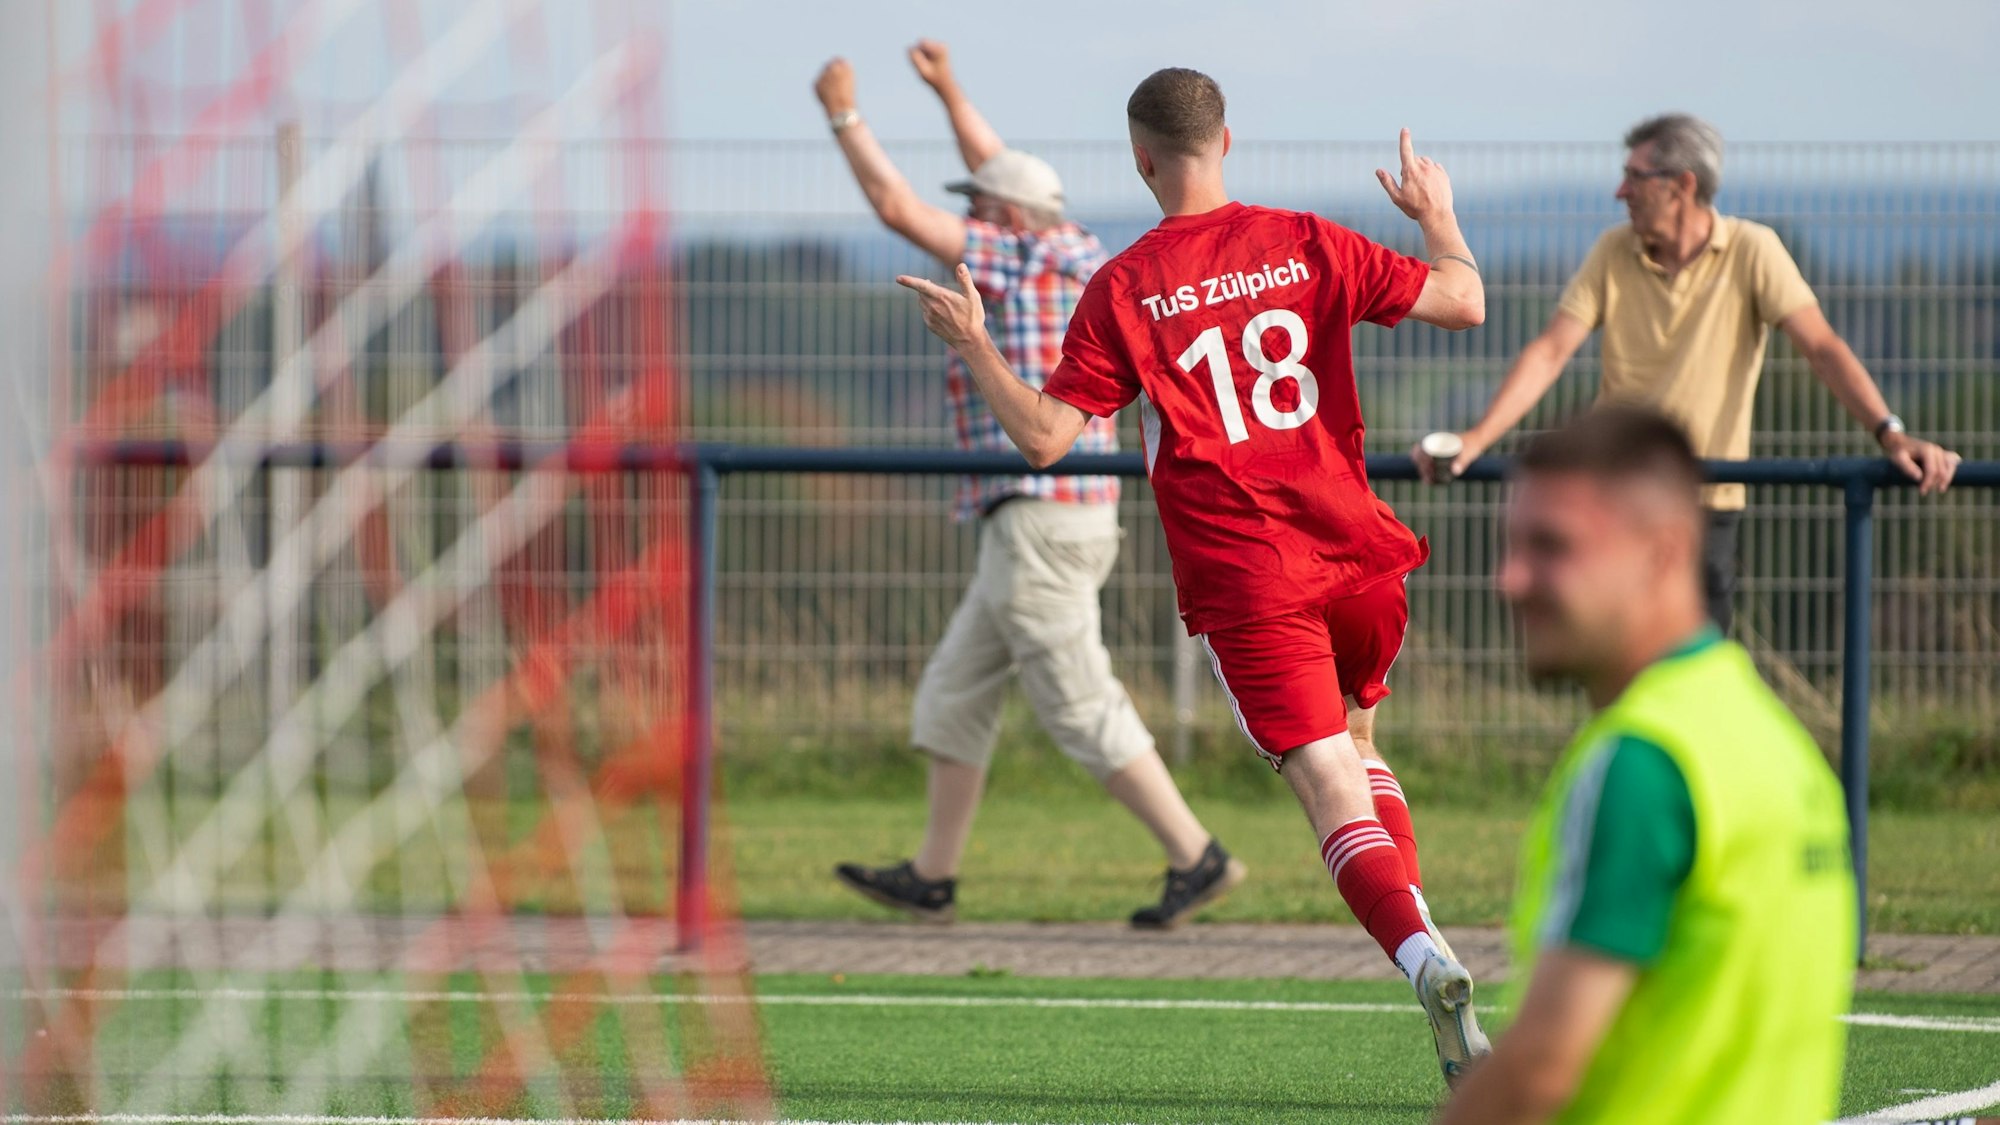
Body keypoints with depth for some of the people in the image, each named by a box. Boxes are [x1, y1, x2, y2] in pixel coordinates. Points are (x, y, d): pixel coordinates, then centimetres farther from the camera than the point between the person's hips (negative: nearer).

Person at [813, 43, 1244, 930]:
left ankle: (1196, 857, -10)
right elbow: (1003, 179, 31)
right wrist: (950, 94, 36)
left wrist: (844, 117, 3)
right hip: (1078, 518, 10)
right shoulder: (1077, 256, 13)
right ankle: (932, 878, 17)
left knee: (1083, 708, -9)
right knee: (953, 692, 14)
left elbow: (896, 206, -8)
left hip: (1038, 518, -10)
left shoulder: (1017, 259, -10)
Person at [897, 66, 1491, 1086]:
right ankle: (1422, 953, 14)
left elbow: (1045, 436, -4)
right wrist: (1439, 216, 24)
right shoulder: (1310, 245, 4)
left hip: (1244, 580, -3)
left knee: (1333, 792, -7)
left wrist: (972, 347, 10)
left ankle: (1421, 957, -30)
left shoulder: (1123, 289, -3)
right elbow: (1463, 301, 5)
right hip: (1358, 553, 3)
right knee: (1354, 745, 26)